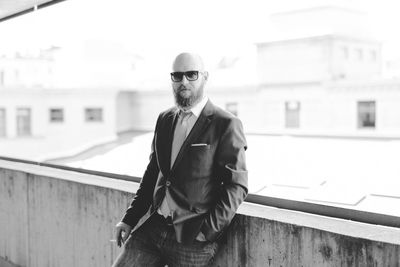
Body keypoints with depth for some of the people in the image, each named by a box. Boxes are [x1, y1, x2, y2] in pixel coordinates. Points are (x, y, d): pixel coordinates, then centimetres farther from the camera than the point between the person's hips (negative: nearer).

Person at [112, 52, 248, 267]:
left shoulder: (226, 125, -8)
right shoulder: (164, 119, 11)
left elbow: (236, 186, -10)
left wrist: (207, 231, -16)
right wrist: (129, 219, 10)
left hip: (192, 237, -5)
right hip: (152, 226, 5)